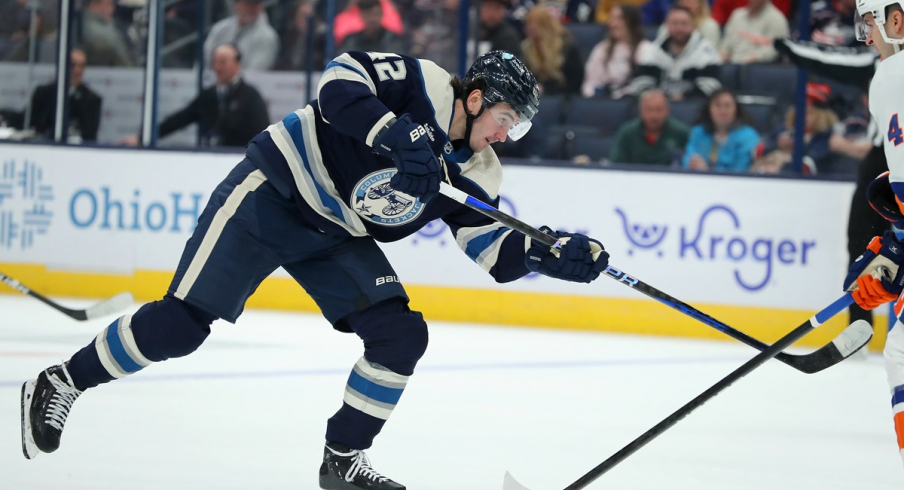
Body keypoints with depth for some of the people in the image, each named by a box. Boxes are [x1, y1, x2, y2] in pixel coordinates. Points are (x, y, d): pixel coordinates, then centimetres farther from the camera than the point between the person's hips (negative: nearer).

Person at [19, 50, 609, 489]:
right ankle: (61, 385, 5)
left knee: (401, 335, -8)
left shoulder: (475, 174, 3)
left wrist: (559, 253, -13)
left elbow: (500, 253, 3)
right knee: (184, 321, -11)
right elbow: (341, 81, -30)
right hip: (271, 192, -7)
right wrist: (400, 136, -39)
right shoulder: (422, 84, -17)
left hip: (337, 239, 7)